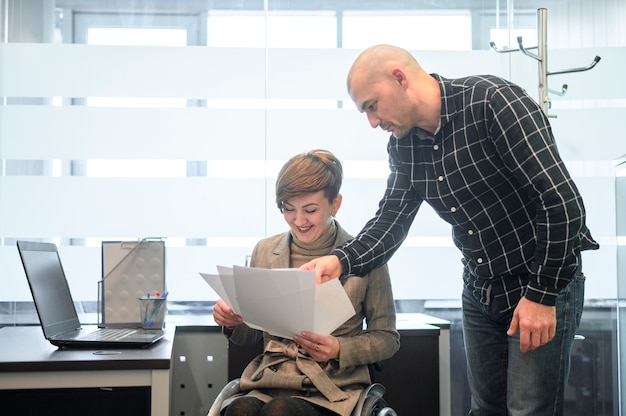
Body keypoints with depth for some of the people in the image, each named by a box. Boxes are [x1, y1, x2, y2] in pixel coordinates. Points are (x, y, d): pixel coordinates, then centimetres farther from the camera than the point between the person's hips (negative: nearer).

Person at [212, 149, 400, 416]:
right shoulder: (264, 252, 12)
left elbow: (387, 338, 5)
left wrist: (339, 350, -13)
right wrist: (232, 321, -4)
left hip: (334, 389, -2)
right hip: (269, 383, 3)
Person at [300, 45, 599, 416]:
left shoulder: (493, 101, -21)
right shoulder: (403, 146, 1)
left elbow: (563, 202, -23)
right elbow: (390, 221, -2)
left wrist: (542, 294, -20)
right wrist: (341, 260, -22)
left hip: (545, 284, -6)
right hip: (480, 291, 7)